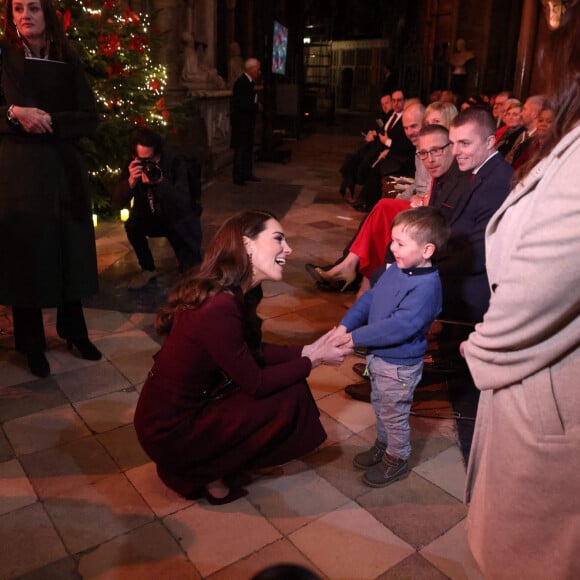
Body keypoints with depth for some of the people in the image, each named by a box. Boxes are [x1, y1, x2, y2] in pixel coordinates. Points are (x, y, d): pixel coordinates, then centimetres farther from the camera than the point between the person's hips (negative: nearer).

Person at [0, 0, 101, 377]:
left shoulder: (69, 62, 7)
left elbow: (90, 119, 1)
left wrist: (50, 121, -13)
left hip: (65, 169, 2)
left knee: (71, 252, 7)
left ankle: (74, 331, 24)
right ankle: (32, 344, 15)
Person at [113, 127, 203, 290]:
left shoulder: (176, 163, -24)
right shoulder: (133, 167, -13)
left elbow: (183, 205, -33)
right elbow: (117, 203, -18)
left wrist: (160, 182, -48)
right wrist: (131, 182, -36)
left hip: (180, 221, -3)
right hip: (153, 218, 4)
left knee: (191, 272, -15)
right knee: (132, 225, -28)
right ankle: (148, 269, -2)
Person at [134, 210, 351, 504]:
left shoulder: (226, 292, -1)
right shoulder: (219, 308, -29)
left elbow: (253, 352, 9)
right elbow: (256, 383, -20)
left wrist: (306, 350, 0)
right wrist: (313, 360, -8)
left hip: (173, 409, 9)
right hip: (169, 432, -9)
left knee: (285, 379, 9)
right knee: (291, 397, -10)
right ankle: (207, 475, 6)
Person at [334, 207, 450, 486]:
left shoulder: (426, 287, -30)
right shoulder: (396, 270, -3)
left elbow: (400, 326, -34)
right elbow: (369, 298, 3)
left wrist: (356, 337, -29)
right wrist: (345, 325, -10)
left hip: (399, 366, -8)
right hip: (378, 356, 8)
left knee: (394, 415, 14)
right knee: (380, 407, 27)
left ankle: (397, 459, 38)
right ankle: (382, 445, 51)